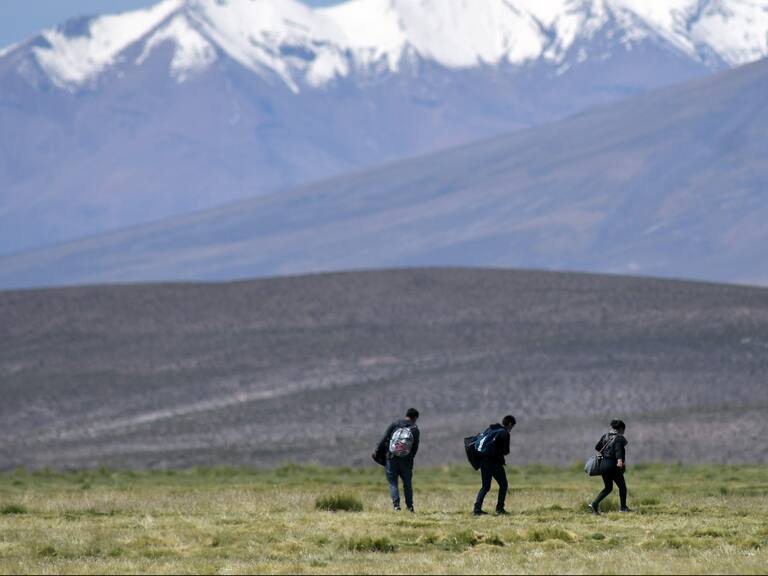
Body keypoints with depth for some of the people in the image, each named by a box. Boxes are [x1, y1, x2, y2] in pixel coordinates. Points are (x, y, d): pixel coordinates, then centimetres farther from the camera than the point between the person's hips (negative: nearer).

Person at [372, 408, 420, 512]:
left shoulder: (395, 424, 1)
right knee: (407, 484, 13)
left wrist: (377, 452, 0)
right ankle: (409, 506, 13)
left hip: (391, 458, -1)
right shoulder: (415, 429, 1)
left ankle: (396, 504, -10)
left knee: (393, 483, 5)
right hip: (406, 460, 1)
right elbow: (415, 448, 2)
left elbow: (384, 439, -4)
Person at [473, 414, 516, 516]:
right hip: (494, 461, -7)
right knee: (503, 485, 8)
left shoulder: (490, 429, 15)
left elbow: (479, 438, 15)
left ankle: (477, 508, 0)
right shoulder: (504, 433, -7)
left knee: (485, 486, 14)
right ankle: (500, 508, 1)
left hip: (483, 461, 7)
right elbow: (505, 451, -10)